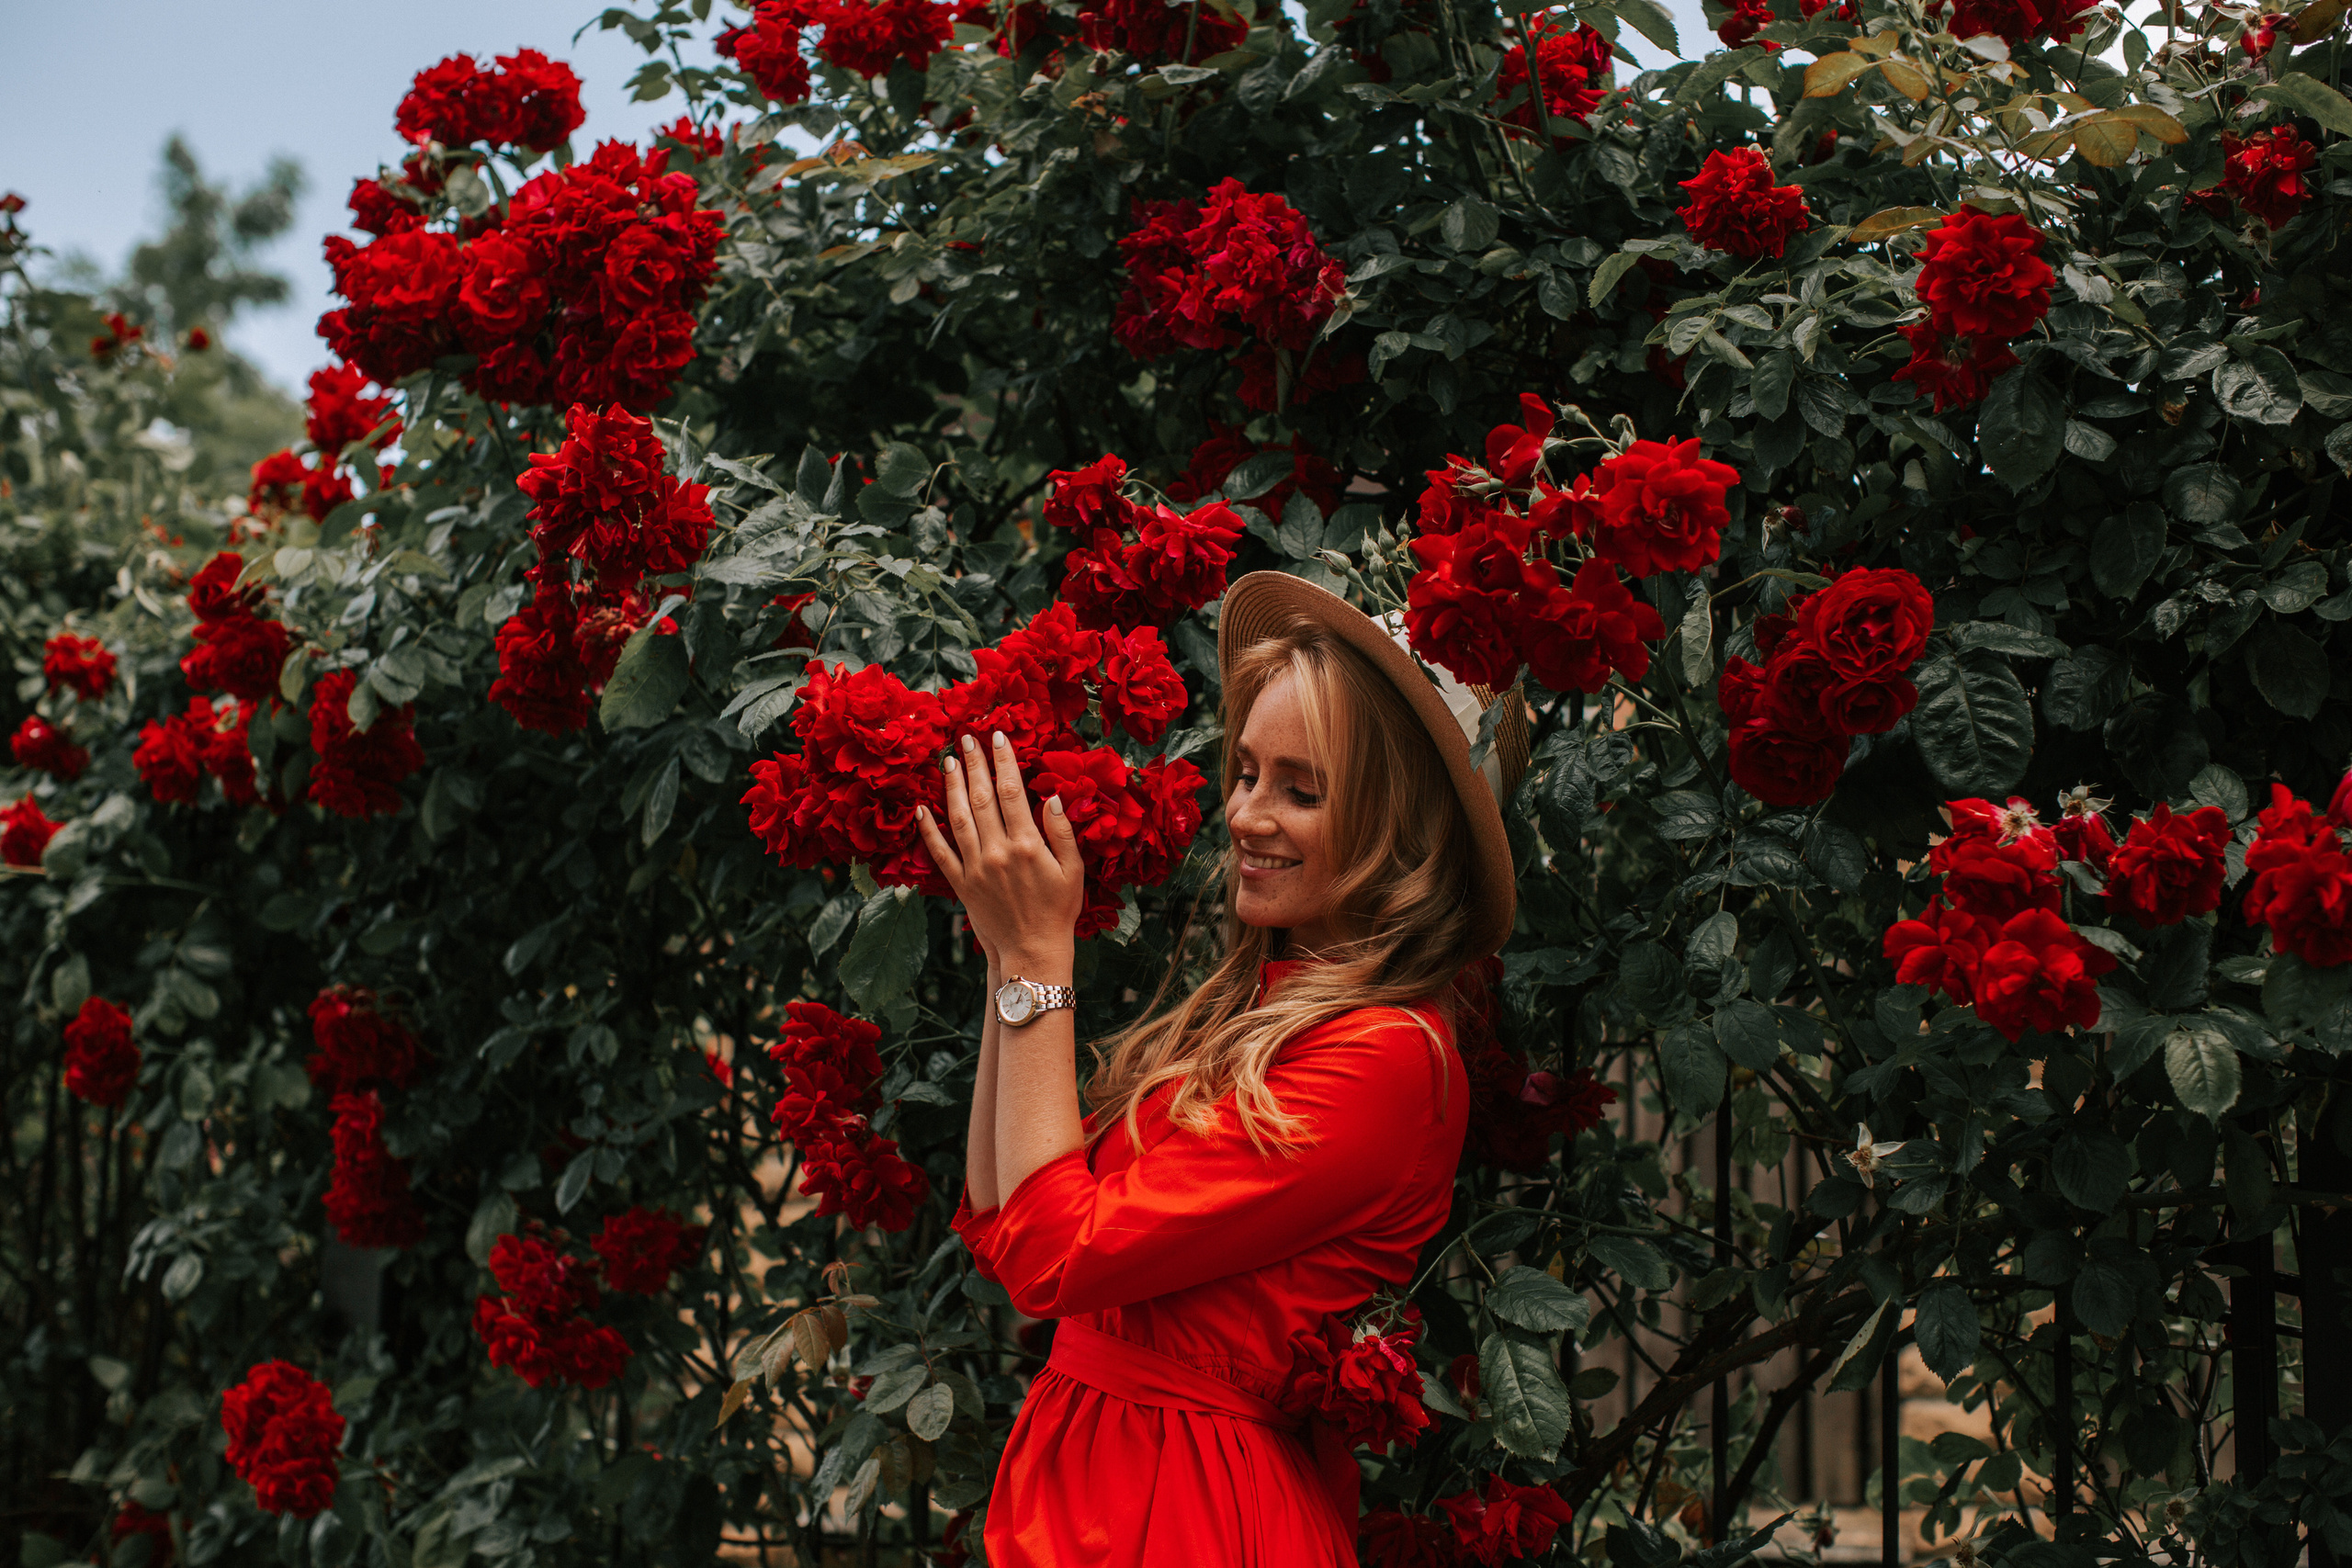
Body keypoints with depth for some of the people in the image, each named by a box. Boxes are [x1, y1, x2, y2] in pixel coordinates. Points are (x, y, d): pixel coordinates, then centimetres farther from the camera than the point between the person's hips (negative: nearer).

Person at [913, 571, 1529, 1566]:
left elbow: (1053, 1252, -19)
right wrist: (1009, 952, 2)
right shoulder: (1245, 1009, 5)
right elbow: (996, 1227, 5)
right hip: (1075, 1474, 7)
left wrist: (1038, 958, -12)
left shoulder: (1384, 1058, -18)